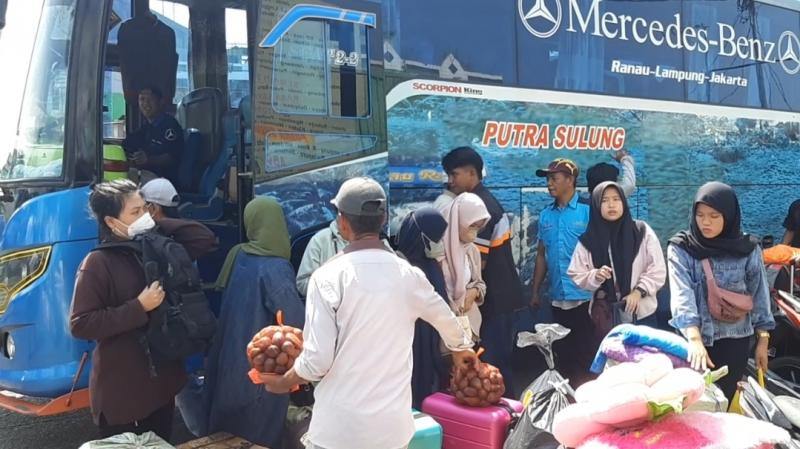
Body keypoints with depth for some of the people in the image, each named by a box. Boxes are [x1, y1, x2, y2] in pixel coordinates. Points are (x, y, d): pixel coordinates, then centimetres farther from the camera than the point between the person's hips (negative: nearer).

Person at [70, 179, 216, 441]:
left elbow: (206, 240, 5)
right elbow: (80, 325, -18)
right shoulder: (98, 263, -15)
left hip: (163, 379, 6)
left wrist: (160, 224, -4)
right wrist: (139, 308, -23)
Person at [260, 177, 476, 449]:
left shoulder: (329, 276, -13)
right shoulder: (409, 275, 0)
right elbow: (447, 321, 18)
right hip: (394, 426, 4)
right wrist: (461, 350, 40)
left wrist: (282, 383, 7)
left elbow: (317, 361, -15)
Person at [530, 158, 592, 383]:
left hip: (584, 296, -5)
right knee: (564, 352, 15)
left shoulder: (588, 211, -7)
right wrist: (535, 291, 10)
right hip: (558, 297, 5)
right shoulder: (545, 215, 8)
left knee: (586, 352, 4)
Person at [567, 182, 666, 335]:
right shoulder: (588, 240, -3)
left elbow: (657, 271, -1)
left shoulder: (642, 232, -4)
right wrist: (595, 276, -18)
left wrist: (639, 291, -14)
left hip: (641, 313, 0)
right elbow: (576, 275, 1)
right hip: (605, 317, 0)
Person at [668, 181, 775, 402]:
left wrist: (763, 339, 3)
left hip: (734, 341, 1)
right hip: (695, 339, -1)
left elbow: (759, 295, 5)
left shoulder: (748, 249, -2)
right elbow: (681, 294, -19)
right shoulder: (681, 248, -9)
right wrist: (694, 338, -31)